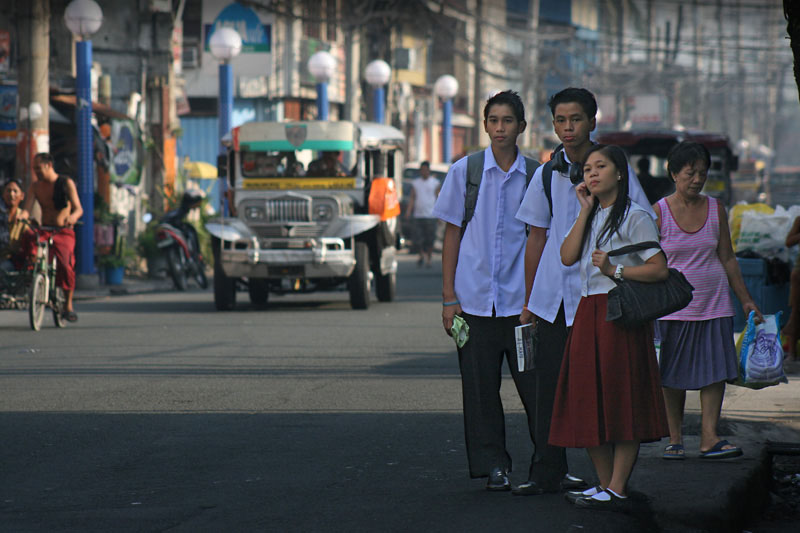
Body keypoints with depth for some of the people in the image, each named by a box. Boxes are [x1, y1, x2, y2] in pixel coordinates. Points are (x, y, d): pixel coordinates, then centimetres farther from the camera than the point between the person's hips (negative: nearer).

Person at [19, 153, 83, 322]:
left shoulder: (66, 183, -2)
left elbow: (78, 208, -11)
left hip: (63, 232, -3)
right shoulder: (35, 186, 8)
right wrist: (20, 217, -28)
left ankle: (68, 305, -12)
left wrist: (72, 217, -36)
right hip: (44, 231, 3)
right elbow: (27, 208, -4)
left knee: (65, 264, -27)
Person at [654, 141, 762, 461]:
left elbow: (727, 258, 12)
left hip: (713, 304, 2)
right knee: (674, 377, 2)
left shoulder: (715, 209, 6)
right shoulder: (659, 213, -3)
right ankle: (675, 439, 12)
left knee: (715, 371, -6)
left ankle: (709, 438, -6)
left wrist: (745, 300, 11)